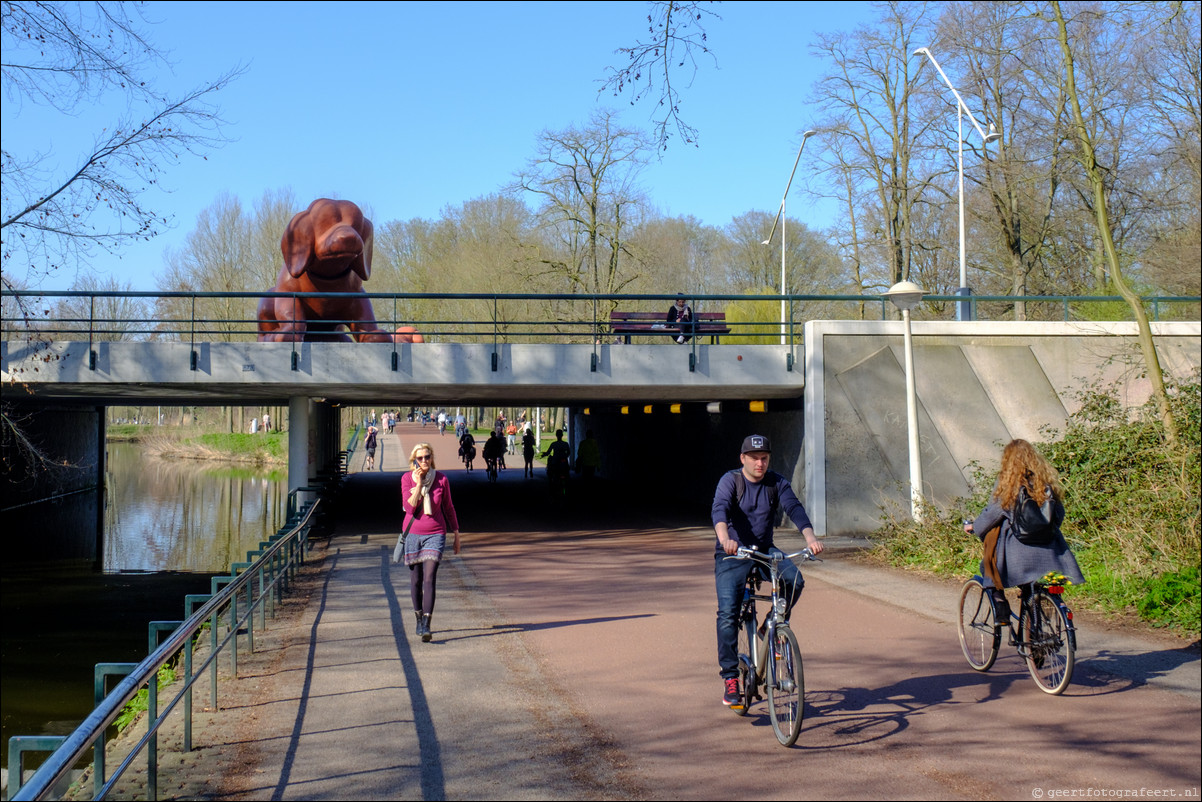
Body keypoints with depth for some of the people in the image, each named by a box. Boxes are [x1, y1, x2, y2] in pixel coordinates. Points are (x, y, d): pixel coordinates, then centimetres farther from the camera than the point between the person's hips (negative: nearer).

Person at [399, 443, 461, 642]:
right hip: (413, 533, 1)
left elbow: (448, 508, 8)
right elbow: (409, 507, -14)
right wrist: (419, 484, -20)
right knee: (416, 580, 9)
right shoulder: (407, 478, -3)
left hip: (435, 534, -1)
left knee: (429, 579, -13)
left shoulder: (442, 479, -3)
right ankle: (419, 619, 29)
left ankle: (426, 626, -17)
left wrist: (456, 534, 12)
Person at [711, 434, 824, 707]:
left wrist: (810, 536, -35)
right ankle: (730, 677, -9)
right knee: (728, 612, -16)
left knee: (795, 580, -25)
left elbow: (794, 508, -16)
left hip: (764, 550, 3)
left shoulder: (776, 482, -1)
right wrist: (724, 538, -48)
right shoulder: (730, 480, -10)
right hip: (732, 553, -3)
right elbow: (719, 509, -27)